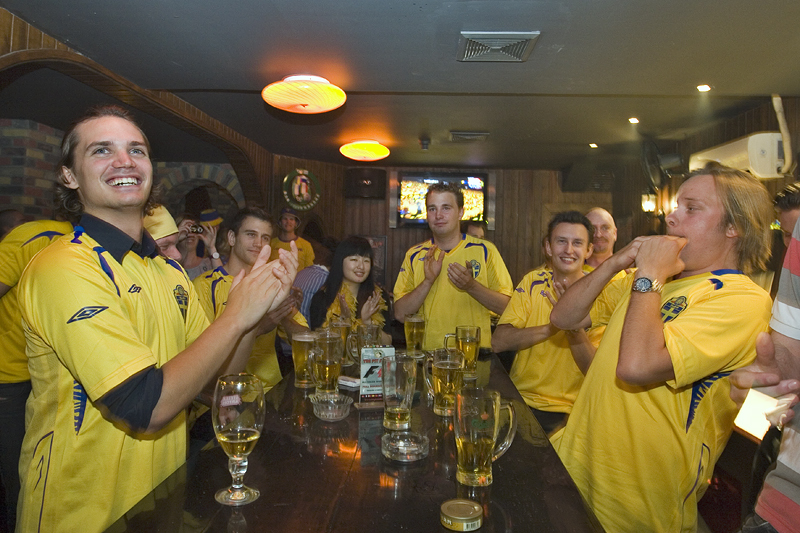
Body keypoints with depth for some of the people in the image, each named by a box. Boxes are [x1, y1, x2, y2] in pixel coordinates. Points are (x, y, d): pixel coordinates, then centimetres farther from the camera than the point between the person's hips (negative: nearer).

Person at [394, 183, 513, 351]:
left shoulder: (485, 250, 4)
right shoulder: (414, 255, 8)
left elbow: (507, 307, 1)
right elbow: (400, 314, 2)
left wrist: (471, 286, -14)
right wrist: (428, 281, -10)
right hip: (429, 352, 1)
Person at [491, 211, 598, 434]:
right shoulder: (533, 282, 2)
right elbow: (498, 342, -8)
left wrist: (574, 326, -27)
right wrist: (553, 326, -21)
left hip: (567, 412, -2)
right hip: (520, 398, 3)